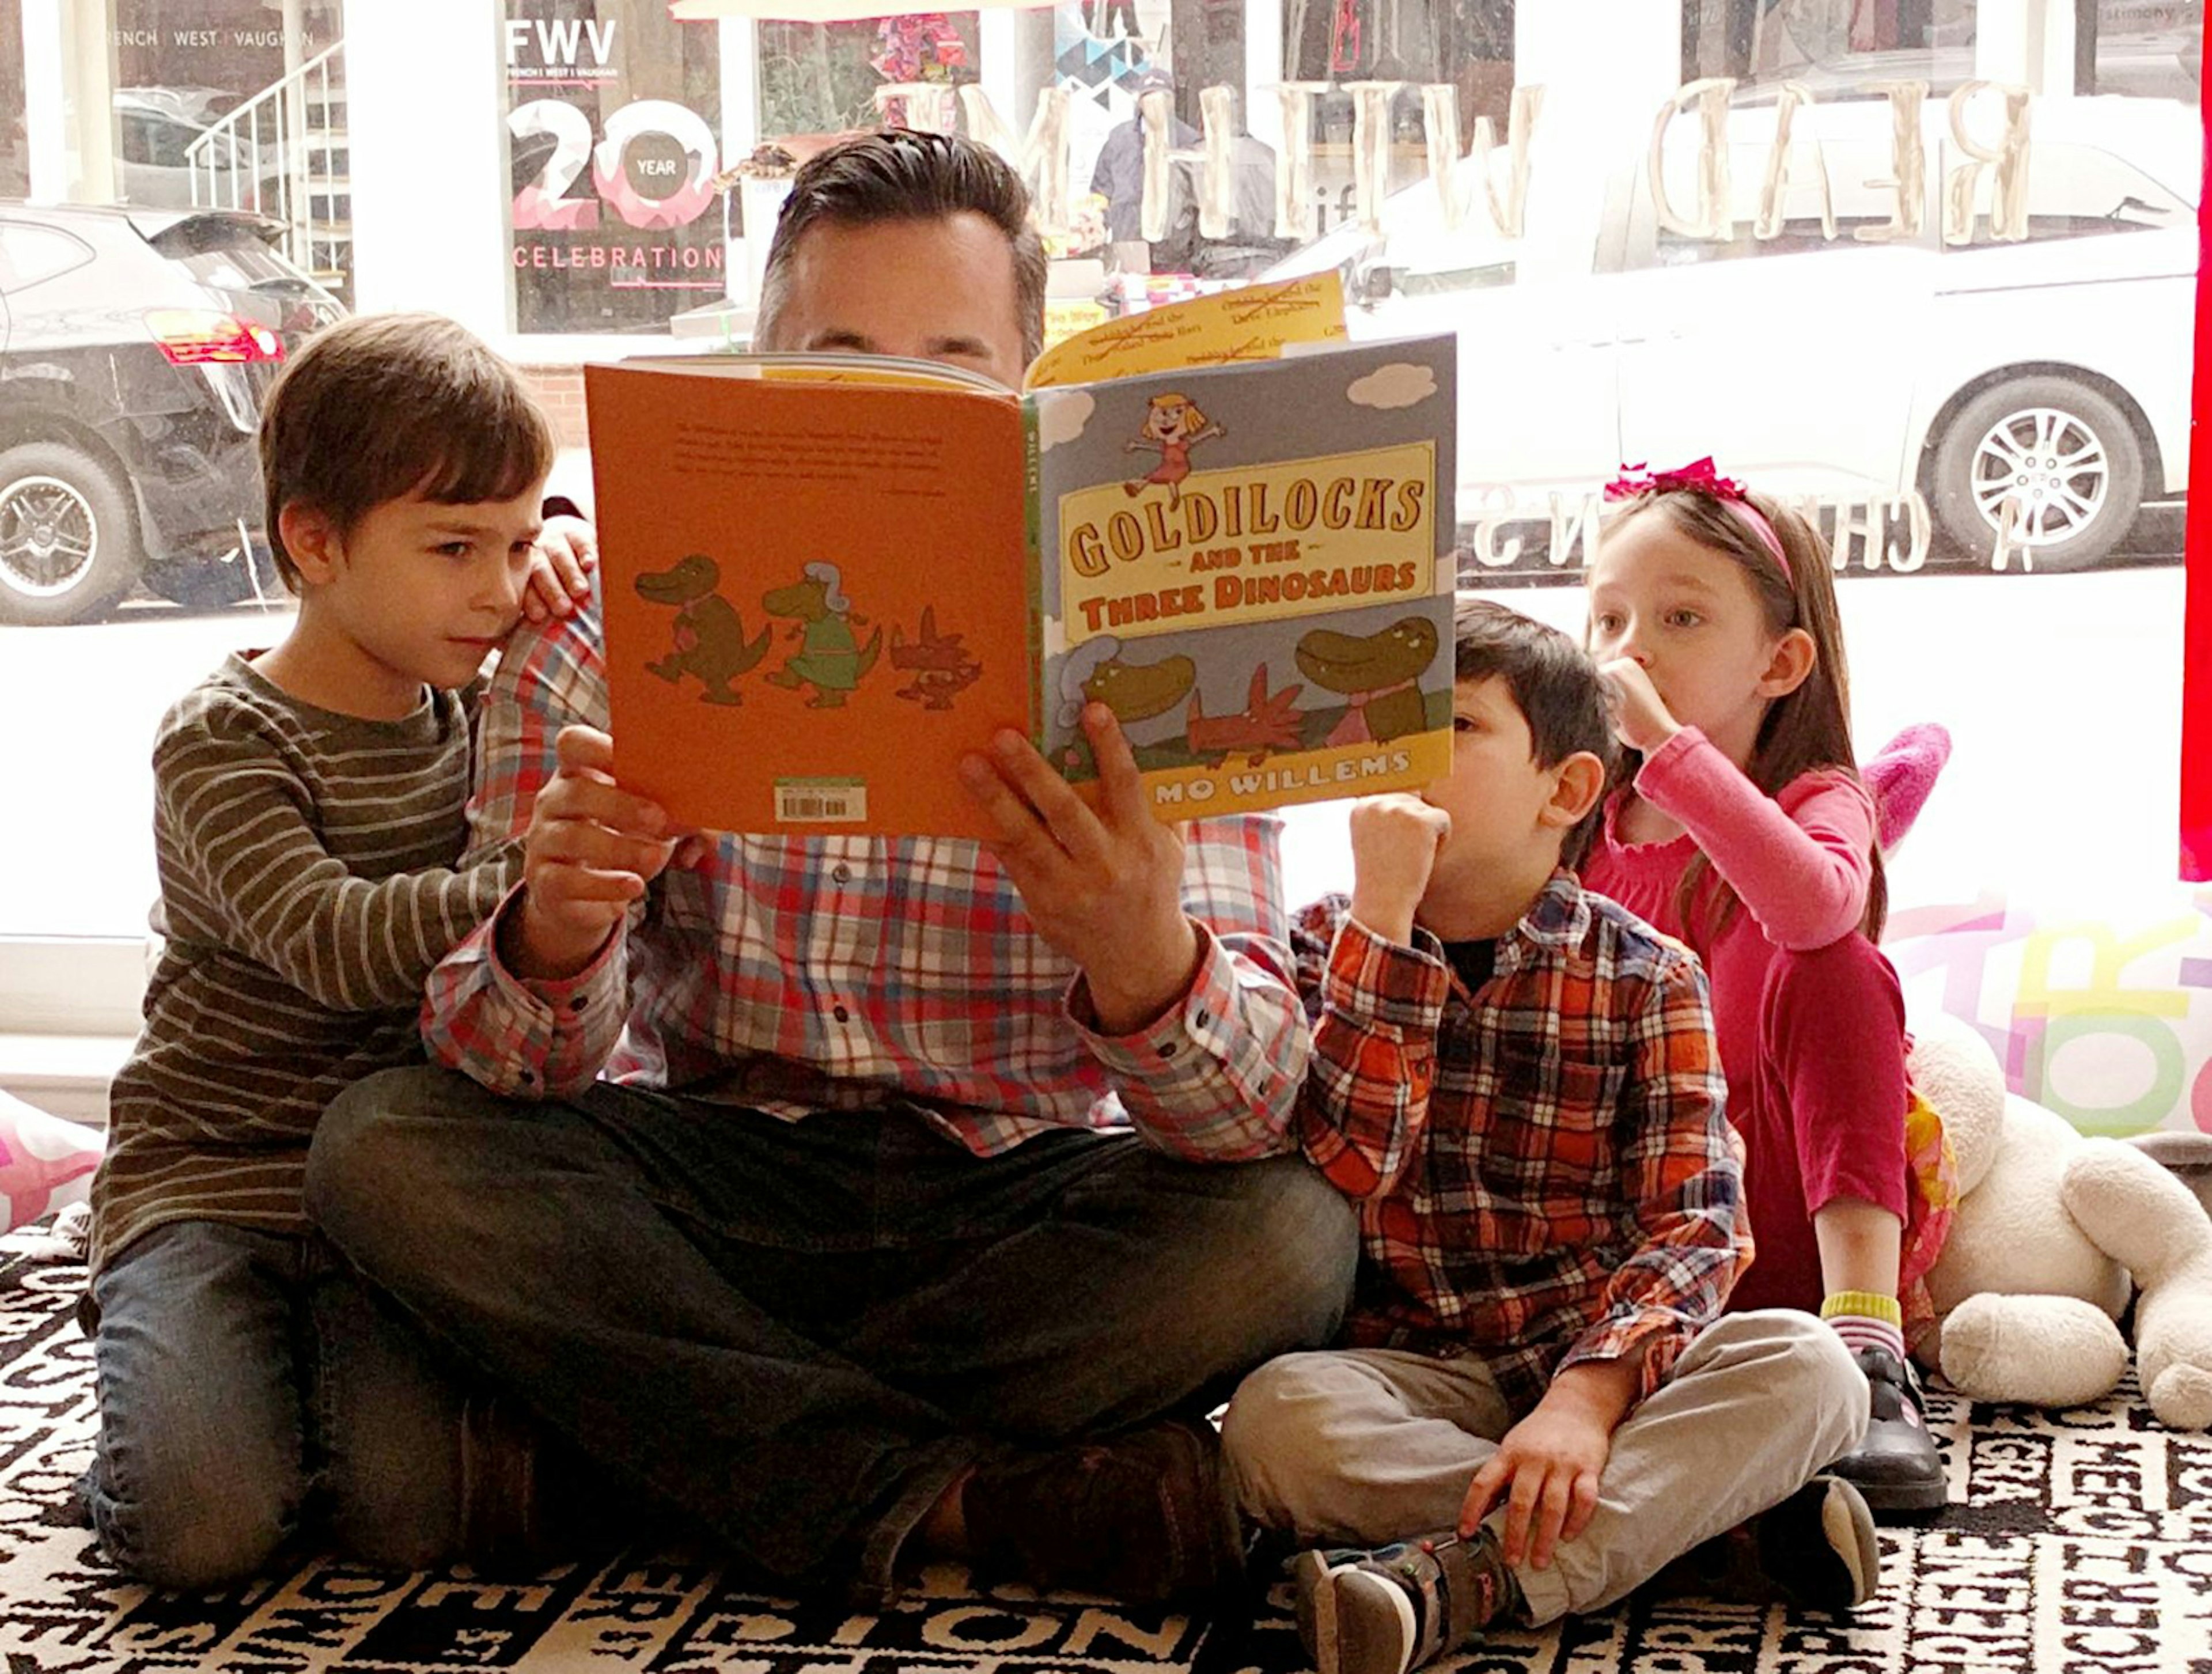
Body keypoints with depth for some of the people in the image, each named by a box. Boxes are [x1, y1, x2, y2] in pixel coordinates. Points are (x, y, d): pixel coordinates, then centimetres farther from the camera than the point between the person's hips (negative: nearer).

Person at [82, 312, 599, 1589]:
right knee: (202, 1528, -23)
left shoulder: (481, 704, 8)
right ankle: (185, 1366, 10)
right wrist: (533, 879, -40)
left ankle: (324, 1357, 12)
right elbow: (333, 943, -28)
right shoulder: (224, 744, -11)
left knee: (420, 1514, -19)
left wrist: (561, 550, 3)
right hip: (212, 1180, -4)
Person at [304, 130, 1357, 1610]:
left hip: (1017, 1203, -1)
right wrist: (552, 941, -35)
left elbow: (1252, 1110, -17)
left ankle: (687, 1429, -17)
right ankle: (969, 1499, -24)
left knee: (1290, 1238, -28)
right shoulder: (617, 629, -4)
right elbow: (507, 1075, -10)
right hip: (707, 1180, 1)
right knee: (382, 1151, -24)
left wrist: (1141, 959, -41)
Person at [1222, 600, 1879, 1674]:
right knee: (1276, 1418, -33)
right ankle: (1708, 1529, -25)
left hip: (1598, 1352, 1)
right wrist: (1383, 913, -19)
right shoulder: (1329, 944, 3)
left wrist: (1589, 1392, -27)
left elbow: (1691, 1224, -9)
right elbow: (1345, 1166, -15)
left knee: (1806, 1367, -26)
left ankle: (1457, 1577, -32)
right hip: (1408, 1369, 0)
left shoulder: (1646, 975, 1)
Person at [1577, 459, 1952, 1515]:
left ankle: (1867, 1345, -35)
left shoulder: (1820, 801, -5)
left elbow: (1815, 905, -33)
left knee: (1826, 969, -28)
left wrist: (1666, 744, -31)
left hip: (1806, 1224, -2)